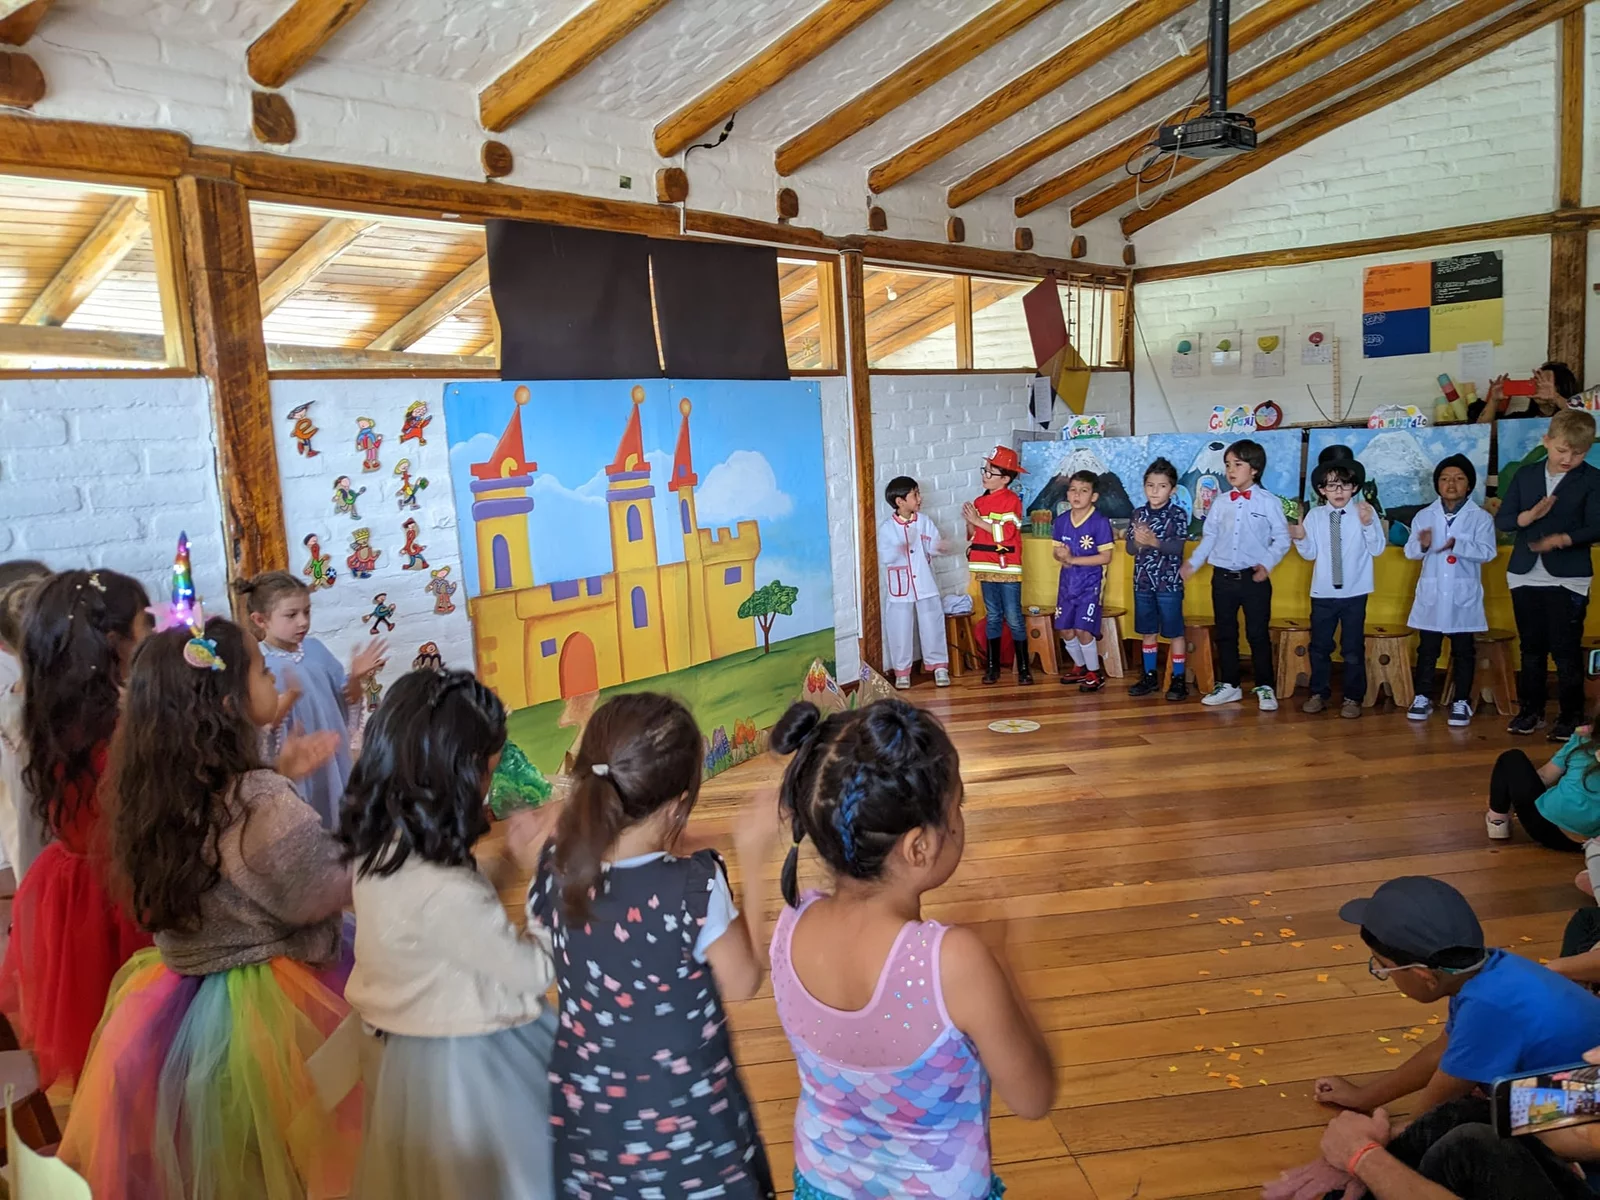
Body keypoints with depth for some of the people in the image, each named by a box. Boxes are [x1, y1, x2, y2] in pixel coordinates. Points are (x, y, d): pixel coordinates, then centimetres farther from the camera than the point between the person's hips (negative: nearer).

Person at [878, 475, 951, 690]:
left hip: (925, 585, 2)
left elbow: (934, 544, 0)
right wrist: (899, 550, -31)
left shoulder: (924, 522, 1)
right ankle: (902, 671, 16)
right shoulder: (887, 528, -8)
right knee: (900, 630, 4)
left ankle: (939, 666, 19)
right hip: (900, 588, -2)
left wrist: (938, 546, -22)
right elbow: (884, 557, -13)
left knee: (932, 626, 6)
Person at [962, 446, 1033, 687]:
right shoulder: (979, 502, 11)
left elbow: (1007, 532, -19)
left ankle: (1024, 668, 5)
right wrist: (970, 523, -4)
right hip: (987, 567, 6)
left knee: (1013, 619, -2)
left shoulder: (1012, 500, -7)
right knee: (993, 617, 11)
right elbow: (973, 535, 16)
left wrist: (978, 520, -16)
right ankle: (992, 667, 16)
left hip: (1008, 568, -6)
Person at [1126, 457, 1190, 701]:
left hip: (1169, 583, -4)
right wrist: (1138, 542, -21)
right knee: (1148, 632, 13)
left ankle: (1179, 679, 12)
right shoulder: (1139, 514, 5)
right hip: (1143, 582, 4)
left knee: (1174, 633, 3)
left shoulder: (1178, 514, -6)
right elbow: (1130, 548, 1)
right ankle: (1150, 675, 24)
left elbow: (1178, 547, -15)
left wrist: (1155, 542, -31)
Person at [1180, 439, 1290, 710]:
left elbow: (1282, 538, -3)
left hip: (1254, 578, -4)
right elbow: (1209, 537, 11)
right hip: (1222, 577, 4)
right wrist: (1192, 564, 4)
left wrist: (1267, 563, -15)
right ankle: (1228, 685, 22)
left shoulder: (1268, 502, -5)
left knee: (1258, 634, 3)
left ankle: (1265, 688, 14)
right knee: (1225, 634, 11)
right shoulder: (1220, 502, 6)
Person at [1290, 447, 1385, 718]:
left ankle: (1353, 698, 18)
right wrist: (1301, 539, -18)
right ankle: (1319, 693, 24)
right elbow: (1311, 554, 0)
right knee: (1319, 646, 10)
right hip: (1323, 592, 2)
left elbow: (1377, 549, -11)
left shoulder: (1365, 512, -6)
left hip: (1355, 593, -2)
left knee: (1353, 648, 6)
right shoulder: (1314, 516, -1)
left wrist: (1368, 524, -25)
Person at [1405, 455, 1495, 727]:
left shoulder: (1481, 518, -2)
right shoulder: (1424, 516, 3)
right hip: (1431, 594, 2)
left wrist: (1456, 545, -28)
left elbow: (1487, 552, -13)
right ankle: (1423, 698, 17)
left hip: (1463, 595, -2)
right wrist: (1422, 545, -24)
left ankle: (1461, 702, 13)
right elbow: (1410, 551, -2)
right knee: (1427, 649, 8)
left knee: (1463, 652, 6)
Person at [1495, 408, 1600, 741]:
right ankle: (1531, 710, 23)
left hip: (1568, 579, -3)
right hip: (1525, 576, 3)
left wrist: (1562, 539, -28)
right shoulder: (1524, 476, 7)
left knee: (1566, 651, -1)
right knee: (1531, 648, 13)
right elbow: (1501, 520, 3)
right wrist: (1530, 516, -15)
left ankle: (1570, 716, 10)